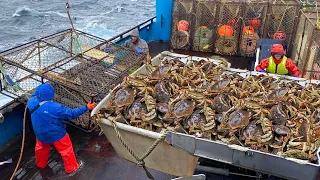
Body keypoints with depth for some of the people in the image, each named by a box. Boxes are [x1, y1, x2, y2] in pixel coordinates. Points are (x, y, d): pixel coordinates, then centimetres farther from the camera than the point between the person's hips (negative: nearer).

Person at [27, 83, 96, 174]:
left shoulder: (32, 102, -19)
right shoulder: (55, 107, -36)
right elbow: (72, 113, -27)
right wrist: (86, 108, -20)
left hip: (40, 134, 6)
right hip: (57, 135, -5)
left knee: (41, 148, 34)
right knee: (66, 150, 18)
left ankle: (40, 164, 59)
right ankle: (71, 168, 36)